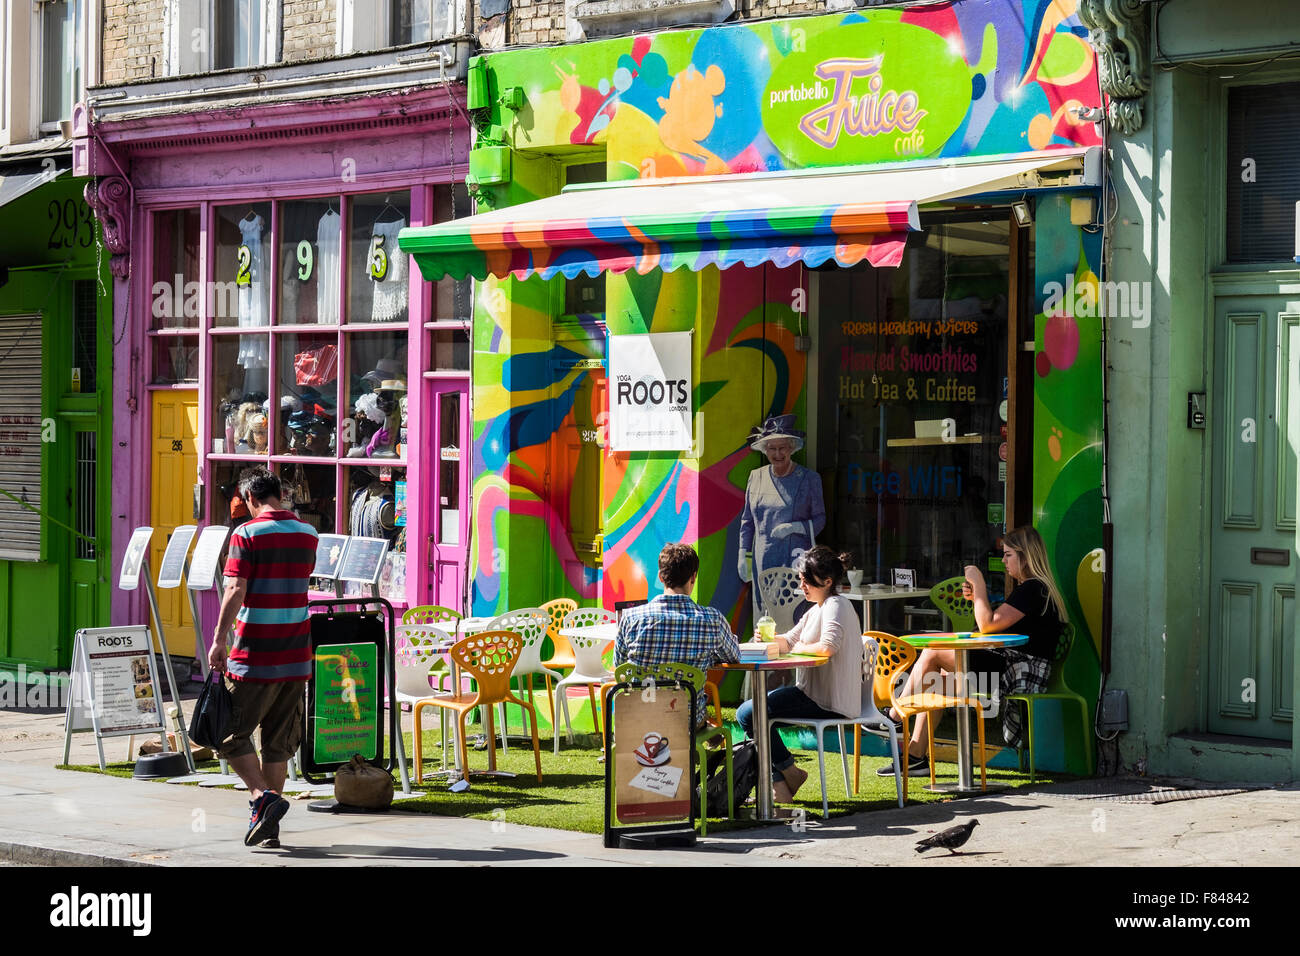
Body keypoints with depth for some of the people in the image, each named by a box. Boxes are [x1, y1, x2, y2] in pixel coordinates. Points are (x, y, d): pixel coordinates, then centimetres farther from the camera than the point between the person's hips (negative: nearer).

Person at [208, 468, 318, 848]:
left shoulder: (247, 534, -10)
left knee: (230, 735, 4)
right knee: (279, 742, 12)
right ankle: (269, 824, 13)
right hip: (296, 658, 6)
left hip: (255, 657, -6)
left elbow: (235, 592, -16)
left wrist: (219, 642, -14)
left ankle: (263, 798, -13)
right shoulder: (308, 534, 8)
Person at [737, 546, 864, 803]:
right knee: (751, 709, 15)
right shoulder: (818, 608, 18)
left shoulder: (835, 606, -14)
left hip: (828, 702, -11)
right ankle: (777, 784, 8)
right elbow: (789, 641, 19)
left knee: (748, 713, -15)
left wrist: (800, 648, -13)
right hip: (814, 692, 11)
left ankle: (790, 772, 0)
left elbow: (828, 647, -32)